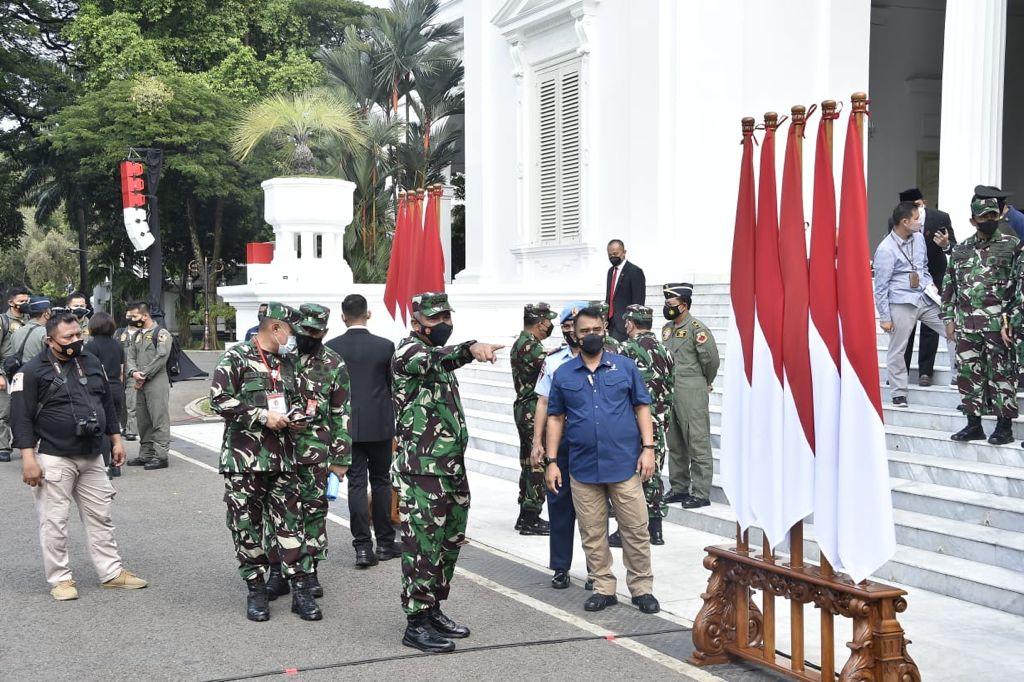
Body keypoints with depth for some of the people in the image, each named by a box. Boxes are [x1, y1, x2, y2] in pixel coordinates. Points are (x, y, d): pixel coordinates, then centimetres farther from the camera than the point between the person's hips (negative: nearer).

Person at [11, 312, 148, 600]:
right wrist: (28, 458, -17)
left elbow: (107, 403, 19)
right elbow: (21, 417, -12)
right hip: (54, 459, -6)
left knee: (100, 516, 11)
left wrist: (116, 440, 16)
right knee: (54, 521, 1)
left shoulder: (90, 362, 10)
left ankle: (112, 572, 20)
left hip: (92, 457, 6)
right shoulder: (32, 371, -9)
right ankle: (60, 579, 12)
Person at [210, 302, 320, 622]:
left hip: (282, 459, 5)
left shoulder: (287, 362, 15)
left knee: (290, 522, 3)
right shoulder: (236, 358, -5)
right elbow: (219, 399, -14)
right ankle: (256, 590, 14)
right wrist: (263, 416, -15)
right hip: (244, 460, -5)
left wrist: (293, 413, 7)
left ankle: (301, 590, 7)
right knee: (247, 526, 2)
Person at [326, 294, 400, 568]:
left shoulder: (331, 348, -4)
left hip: (347, 426, 0)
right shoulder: (385, 346, -5)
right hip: (380, 425, 0)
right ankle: (385, 543, 17)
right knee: (381, 482, 11)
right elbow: (395, 388, 1)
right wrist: (395, 424, 14)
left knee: (356, 484, 2)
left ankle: (363, 547, -1)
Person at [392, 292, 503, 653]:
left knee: (449, 545, 15)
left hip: (452, 469, 9)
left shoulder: (438, 355, 17)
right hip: (422, 471, -9)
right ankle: (417, 624, 2)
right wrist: (471, 349, -50)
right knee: (423, 547, -5)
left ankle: (433, 610, 26)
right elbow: (432, 359, -36)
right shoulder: (408, 351, -11)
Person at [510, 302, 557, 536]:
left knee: (529, 464, 15)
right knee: (539, 465, -6)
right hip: (535, 411, -10)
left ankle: (526, 516, 20)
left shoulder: (520, 343, 15)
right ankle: (531, 519, -3)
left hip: (523, 409, 10)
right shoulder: (532, 347, -17)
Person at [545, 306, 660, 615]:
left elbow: (642, 407, 7)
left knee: (636, 530, 1)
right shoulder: (563, 374, 8)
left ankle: (641, 588, 13)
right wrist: (551, 461, 5)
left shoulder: (624, 366, 5)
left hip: (624, 463, -1)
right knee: (592, 534, 7)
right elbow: (555, 418, 10)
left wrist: (648, 448, -3)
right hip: (583, 469, 1)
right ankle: (604, 588, 19)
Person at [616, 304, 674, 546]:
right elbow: (670, 389, 13)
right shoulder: (663, 350, 9)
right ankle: (655, 529, 17)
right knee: (653, 473, 12)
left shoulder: (628, 349, -13)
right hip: (658, 424, 7)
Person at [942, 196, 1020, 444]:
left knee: (1001, 373, 0)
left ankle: (1004, 426, 7)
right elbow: (950, 286, 16)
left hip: (998, 323, -4)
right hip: (966, 325, 4)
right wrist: (949, 318, 9)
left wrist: (1011, 320, -11)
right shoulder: (960, 250, 13)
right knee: (968, 374, 7)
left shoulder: (1012, 246, 0)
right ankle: (973, 424, 16)